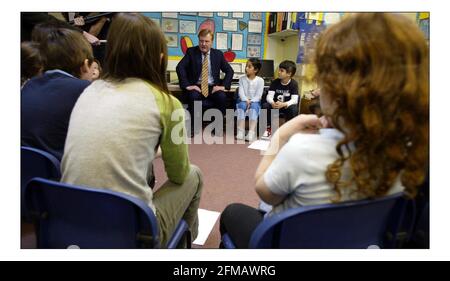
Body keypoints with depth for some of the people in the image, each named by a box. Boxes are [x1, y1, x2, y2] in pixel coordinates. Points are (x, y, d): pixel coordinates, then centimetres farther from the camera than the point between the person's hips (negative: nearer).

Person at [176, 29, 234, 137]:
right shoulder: (191, 51, 2)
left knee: (222, 96, -29)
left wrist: (224, 85, -7)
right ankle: (193, 126, -16)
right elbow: (180, 67, -10)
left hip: (212, 87, 2)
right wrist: (187, 85, -21)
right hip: (196, 87, -1)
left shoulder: (218, 54, 8)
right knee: (193, 96, -34)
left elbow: (230, 71, 8)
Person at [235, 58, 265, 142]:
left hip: (255, 101, -2)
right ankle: (240, 131, -41)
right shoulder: (242, 79, 6)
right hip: (243, 100, 2)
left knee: (254, 106, -35)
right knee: (241, 105, -32)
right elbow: (241, 92, -4)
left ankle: (251, 133, -47)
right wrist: (246, 100, -21)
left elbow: (258, 95, -8)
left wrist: (251, 101, -23)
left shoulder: (260, 80, 0)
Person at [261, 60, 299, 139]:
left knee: (293, 109, -35)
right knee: (265, 106, -25)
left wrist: (284, 104, -43)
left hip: (287, 106, -2)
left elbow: (294, 100, -24)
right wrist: (272, 103, -39)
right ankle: (268, 128, -8)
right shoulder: (275, 82, -6)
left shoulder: (294, 84, -14)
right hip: (276, 105, 3)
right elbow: (269, 96, -15)